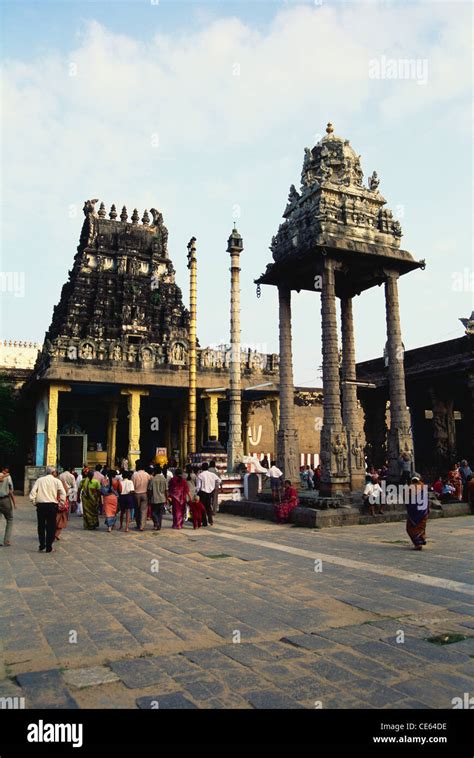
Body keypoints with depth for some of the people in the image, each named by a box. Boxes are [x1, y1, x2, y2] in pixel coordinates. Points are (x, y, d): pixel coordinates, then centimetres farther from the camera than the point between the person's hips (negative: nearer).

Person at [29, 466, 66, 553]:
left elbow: (33, 493, -1)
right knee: (51, 527, 7)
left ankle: (41, 546, 16)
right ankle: (49, 548, 10)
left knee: (41, 526, 14)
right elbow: (63, 493, -8)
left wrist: (34, 502, 8)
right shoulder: (57, 481, 3)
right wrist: (61, 503, 1)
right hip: (52, 505, -2)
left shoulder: (39, 480, 8)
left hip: (40, 505, 2)